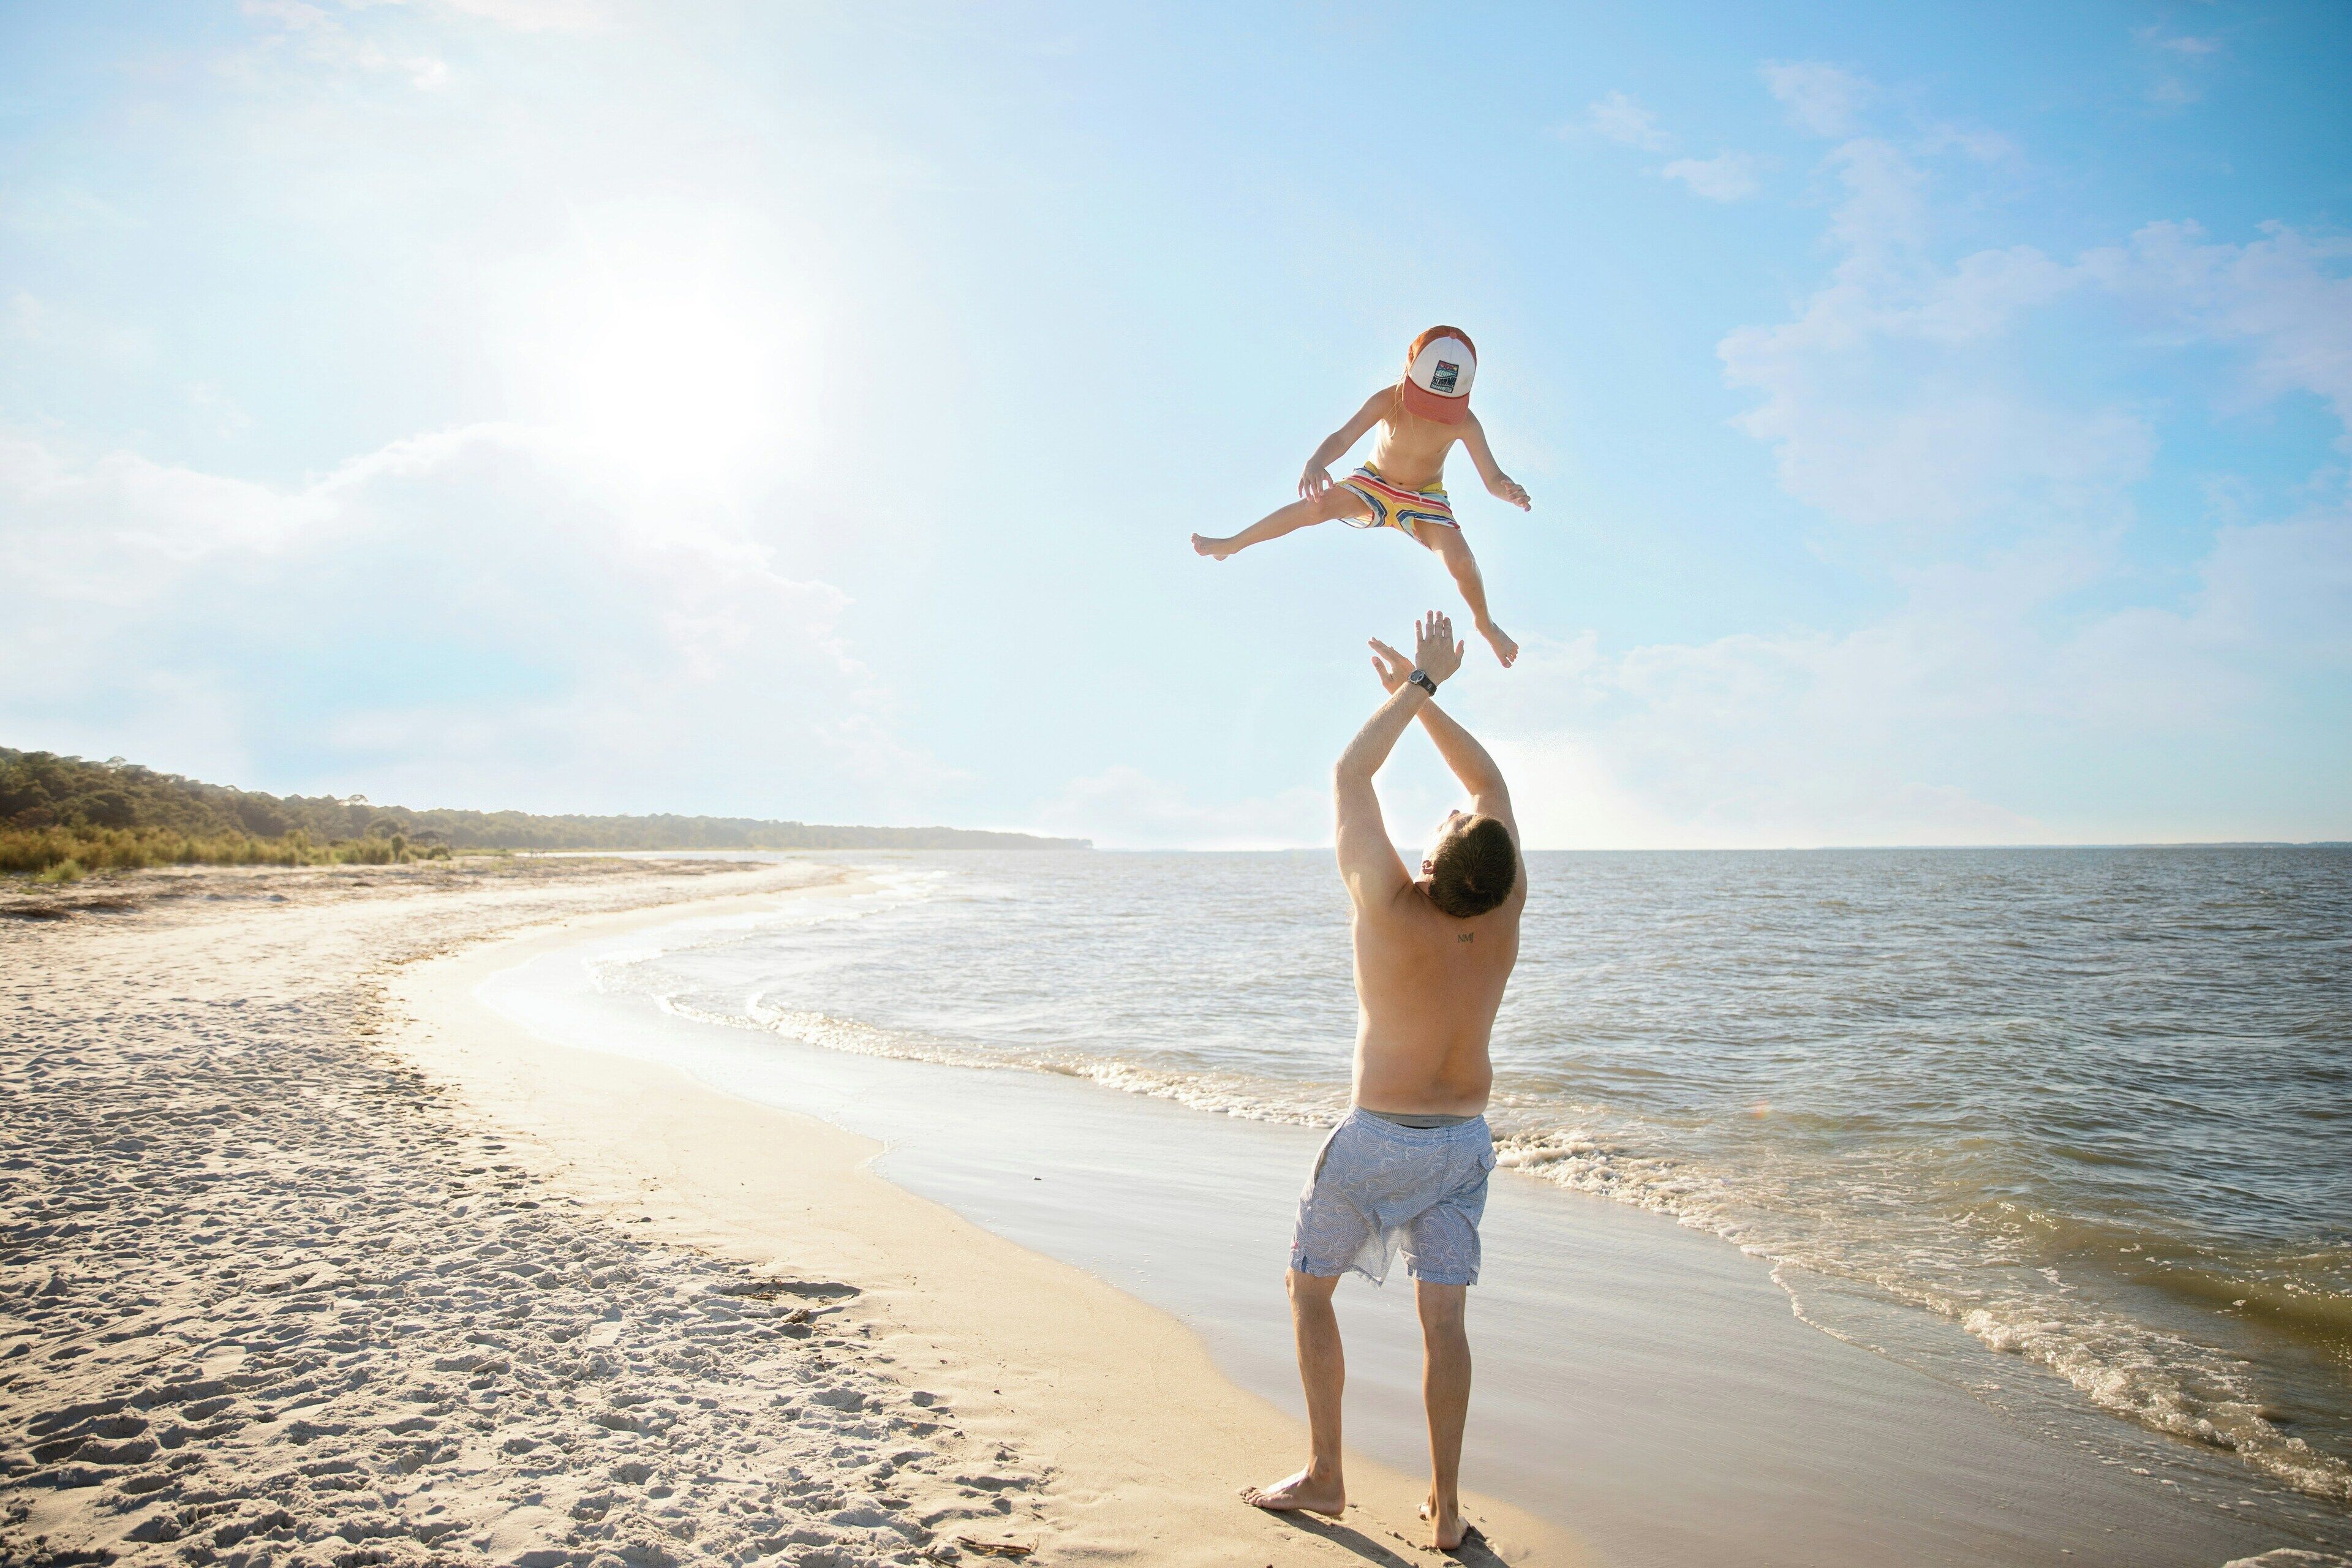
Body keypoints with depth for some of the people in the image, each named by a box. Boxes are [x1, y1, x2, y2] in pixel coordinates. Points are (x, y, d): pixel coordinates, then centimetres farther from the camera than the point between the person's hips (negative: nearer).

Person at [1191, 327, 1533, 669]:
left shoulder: (1464, 423, -27)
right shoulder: (1386, 402, -27)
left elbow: (1493, 479, -28)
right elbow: (1343, 437, -37)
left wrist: (1509, 491, -53)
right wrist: (1315, 463, -59)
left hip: (1425, 499, 0)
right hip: (1374, 484, 0)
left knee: (1461, 561, -22)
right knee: (1319, 504, -25)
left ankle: (1485, 623, 11)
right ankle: (1232, 544, -9)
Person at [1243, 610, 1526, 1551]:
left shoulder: (1389, 909, -25)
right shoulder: (1505, 909, -13)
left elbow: (1350, 776, -16)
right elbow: (1491, 783, 2)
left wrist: (1418, 682, -7)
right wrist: (1421, 693, 2)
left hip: (1380, 1136, -4)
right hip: (1466, 1134, 4)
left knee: (1310, 1289, 14)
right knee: (1442, 1315, 10)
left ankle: (1324, 1478, 20)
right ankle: (1445, 1508, 16)